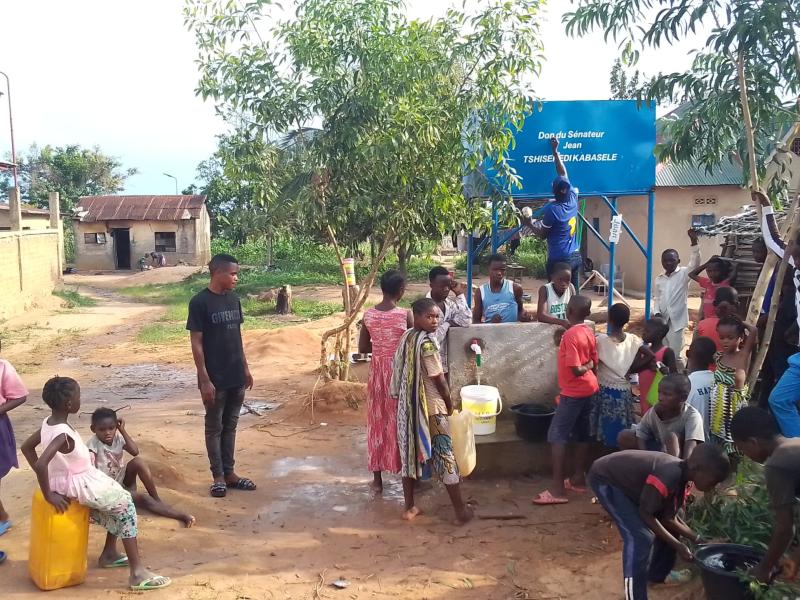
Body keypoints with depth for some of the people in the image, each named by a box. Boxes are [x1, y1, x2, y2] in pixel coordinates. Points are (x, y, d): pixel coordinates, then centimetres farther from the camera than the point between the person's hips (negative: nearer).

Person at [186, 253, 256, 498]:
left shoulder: (233, 299, 7)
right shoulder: (200, 302, -13)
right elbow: (196, 343, -13)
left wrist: (245, 368, 14)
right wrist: (204, 380, -15)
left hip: (236, 376, 6)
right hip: (215, 378, -6)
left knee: (230, 426, 14)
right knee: (214, 427, 7)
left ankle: (229, 473, 24)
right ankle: (218, 476, 18)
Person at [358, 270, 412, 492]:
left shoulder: (368, 315, -4)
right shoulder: (405, 314, -15)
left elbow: (363, 348, 3)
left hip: (378, 372, 3)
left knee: (377, 423, 12)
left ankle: (377, 479, 19)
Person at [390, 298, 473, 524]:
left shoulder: (406, 338, 5)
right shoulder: (427, 343, -20)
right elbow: (439, 379, -17)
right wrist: (449, 404, -2)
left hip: (408, 406, 8)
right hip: (431, 408, -8)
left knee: (410, 453, 14)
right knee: (445, 456, 0)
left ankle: (409, 507, 22)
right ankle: (461, 511, 8)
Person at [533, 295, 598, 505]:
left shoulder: (570, 335, -20)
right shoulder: (589, 332, 5)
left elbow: (576, 369, -22)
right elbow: (594, 364, 10)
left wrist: (585, 367, -3)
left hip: (574, 392, -9)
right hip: (588, 389, 9)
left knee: (556, 435, -6)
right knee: (582, 435, 16)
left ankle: (558, 489, -8)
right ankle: (578, 479, 27)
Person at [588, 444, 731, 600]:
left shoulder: (682, 475, -5)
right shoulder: (668, 477, -34)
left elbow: (669, 518, 4)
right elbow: (645, 514, -23)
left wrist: (698, 540, 0)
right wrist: (678, 545, -17)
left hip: (627, 480, 10)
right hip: (605, 478, -10)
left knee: (668, 527, 14)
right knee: (641, 537, -19)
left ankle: (658, 573, 34)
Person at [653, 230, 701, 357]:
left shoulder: (683, 274, -5)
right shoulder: (659, 279, 9)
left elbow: (695, 264, -23)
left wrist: (694, 242, -34)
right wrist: (657, 313, -3)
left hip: (676, 320, -5)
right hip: (662, 320, 5)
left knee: (674, 354, -1)